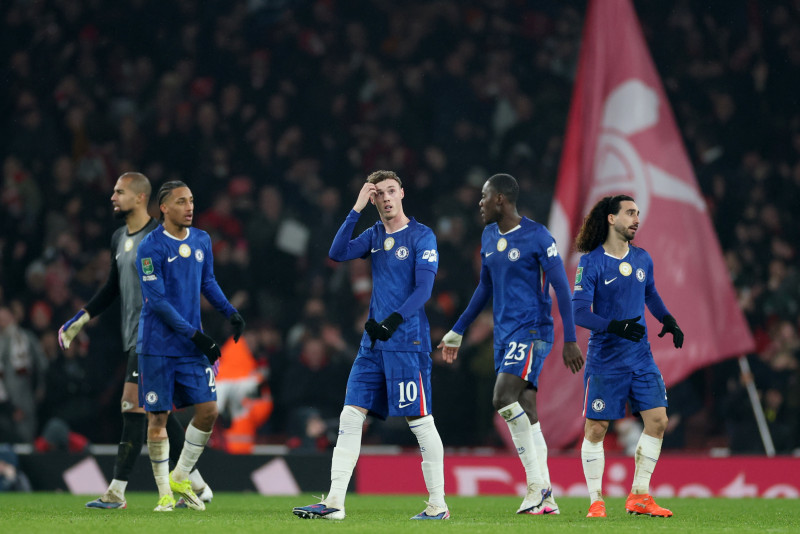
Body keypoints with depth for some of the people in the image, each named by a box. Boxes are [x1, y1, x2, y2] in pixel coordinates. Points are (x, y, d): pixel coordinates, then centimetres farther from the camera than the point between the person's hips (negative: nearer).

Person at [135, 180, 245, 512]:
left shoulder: (201, 241, 8)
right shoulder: (150, 247, -12)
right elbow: (156, 300, -16)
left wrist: (229, 311, 5)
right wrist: (194, 334, -19)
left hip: (192, 347, 6)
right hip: (158, 345, -6)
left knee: (208, 410, -1)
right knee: (158, 417, -2)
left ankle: (180, 478, 15)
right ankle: (165, 492, 9)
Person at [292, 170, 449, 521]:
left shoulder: (421, 236, -4)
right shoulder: (374, 236, 13)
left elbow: (424, 289, -11)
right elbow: (337, 254, -2)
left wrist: (392, 322, -22)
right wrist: (356, 210, -6)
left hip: (407, 343, -6)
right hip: (373, 344, 6)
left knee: (419, 420, -3)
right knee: (350, 416, 0)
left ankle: (438, 505, 4)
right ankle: (335, 502, -1)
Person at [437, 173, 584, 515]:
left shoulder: (537, 237, -10)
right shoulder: (489, 237, 13)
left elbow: (561, 288, -11)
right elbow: (485, 288, 25)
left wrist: (570, 341, -14)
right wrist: (457, 331, 28)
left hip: (532, 331, -8)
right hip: (504, 333, 8)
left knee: (504, 397, -22)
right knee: (525, 413, 3)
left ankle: (536, 483, -17)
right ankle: (545, 497, 4)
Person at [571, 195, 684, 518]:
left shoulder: (642, 259, 7)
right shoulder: (591, 262, -10)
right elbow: (578, 312, -15)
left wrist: (668, 320, 9)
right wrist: (615, 327, -28)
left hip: (640, 358, 5)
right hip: (604, 358, -5)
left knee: (657, 420, -4)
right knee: (596, 429, -1)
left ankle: (639, 497, 6)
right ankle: (596, 501, 10)